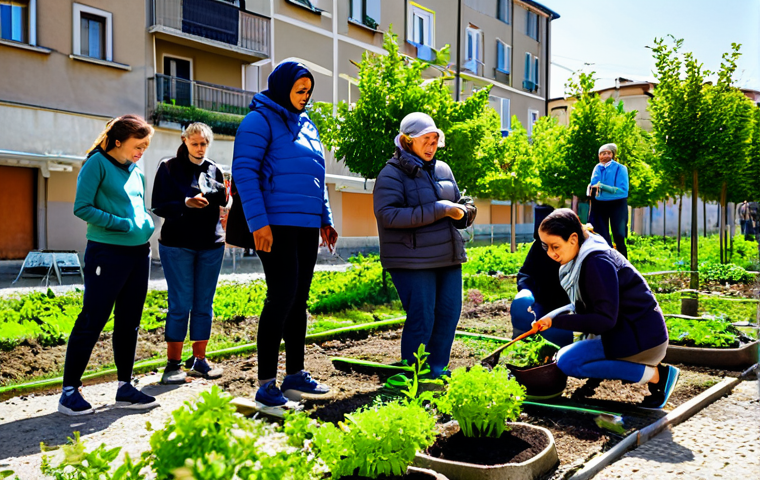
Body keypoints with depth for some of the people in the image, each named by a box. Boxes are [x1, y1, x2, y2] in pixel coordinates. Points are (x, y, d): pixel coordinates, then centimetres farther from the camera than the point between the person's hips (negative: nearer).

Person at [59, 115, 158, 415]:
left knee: (129, 322, 10)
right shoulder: (97, 163, -5)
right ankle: (70, 391, 7)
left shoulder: (136, 171, 15)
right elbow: (82, 208, -11)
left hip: (139, 252, 7)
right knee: (92, 321, -4)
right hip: (107, 252, -7)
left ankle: (125, 387, 18)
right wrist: (123, 224, -15)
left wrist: (146, 224, 5)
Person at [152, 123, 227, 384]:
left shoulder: (214, 169, 12)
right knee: (180, 304, -4)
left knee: (204, 304, 7)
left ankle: (199, 360, 16)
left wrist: (223, 196, -8)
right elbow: (158, 206, -5)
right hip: (177, 244, -4)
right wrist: (186, 203, -21)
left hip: (211, 245, 4)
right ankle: (173, 363, 6)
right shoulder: (169, 168, 1)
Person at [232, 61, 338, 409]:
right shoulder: (259, 121, -3)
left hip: (307, 227, 8)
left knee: (299, 299, 11)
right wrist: (258, 222, -20)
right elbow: (244, 171, -12)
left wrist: (325, 220, 19)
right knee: (281, 297, -11)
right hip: (276, 226, -8)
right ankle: (266, 383, -1)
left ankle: (295, 375, 21)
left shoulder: (307, 125, 20)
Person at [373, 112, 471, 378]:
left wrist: (461, 212, -3)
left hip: (448, 257, 7)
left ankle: (436, 370, 24)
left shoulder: (443, 169, 14)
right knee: (422, 317, -5)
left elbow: (458, 202, 25)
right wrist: (437, 210, -23)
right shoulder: (392, 174, -8)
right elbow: (387, 215, -21)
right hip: (413, 261, -7)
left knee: (449, 312, 8)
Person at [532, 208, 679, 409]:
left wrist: (555, 321, -25)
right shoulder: (582, 259, 9)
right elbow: (584, 308, 15)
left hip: (643, 339, -10)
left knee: (567, 362, -19)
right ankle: (649, 368, 8)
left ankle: (654, 374, -11)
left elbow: (605, 319, -26)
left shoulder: (597, 262, -21)